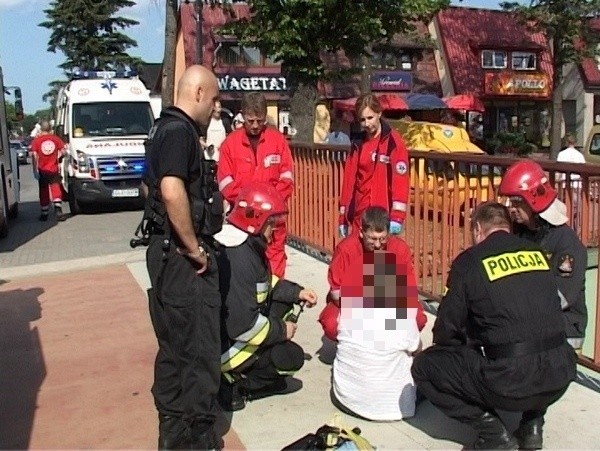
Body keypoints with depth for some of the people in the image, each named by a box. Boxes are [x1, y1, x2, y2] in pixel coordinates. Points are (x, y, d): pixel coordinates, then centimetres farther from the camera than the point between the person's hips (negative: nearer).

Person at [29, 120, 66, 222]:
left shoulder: (36, 140, -5)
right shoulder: (55, 138, -1)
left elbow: (34, 156, -9)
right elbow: (63, 151, 2)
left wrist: (35, 170, -6)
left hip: (42, 170, 0)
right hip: (54, 170, 0)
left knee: (44, 193, 9)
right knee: (56, 190, 3)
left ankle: (44, 214, 16)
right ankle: (58, 211, -12)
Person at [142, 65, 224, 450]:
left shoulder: (166, 129, 17)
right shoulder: (180, 131, -16)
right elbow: (172, 191, -30)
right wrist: (194, 249, -22)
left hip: (170, 251, 11)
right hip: (183, 255, -11)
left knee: (175, 343, 18)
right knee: (197, 348, -2)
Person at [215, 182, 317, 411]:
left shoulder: (245, 243, -1)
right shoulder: (238, 259, -31)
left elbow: (265, 282, 16)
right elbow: (242, 326, -30)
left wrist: (296, 291, 3)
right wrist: (281, 330, -15)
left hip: (226, 324, 9)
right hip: (222, 346, -9)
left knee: (285, 300, 12)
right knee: (292, 357, -6)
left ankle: (258, 366, 11)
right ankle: (231, 382, -2)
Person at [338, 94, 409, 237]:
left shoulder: (393, 141, -5)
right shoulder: (358, 144, 12)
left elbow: (400, 180, -12)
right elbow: (349, 180, 12)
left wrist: (397, 216, -18)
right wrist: (343, 217, 11)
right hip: (360, 215, 5)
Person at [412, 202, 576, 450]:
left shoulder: (469, 261, -3)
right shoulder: (538, 253, 12)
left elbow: (446, 329, 2)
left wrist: (467, 346, 27)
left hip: (511, 382, -6)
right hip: (560, 376, 6)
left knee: (424, 366, 10)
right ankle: (532, 424, 23)